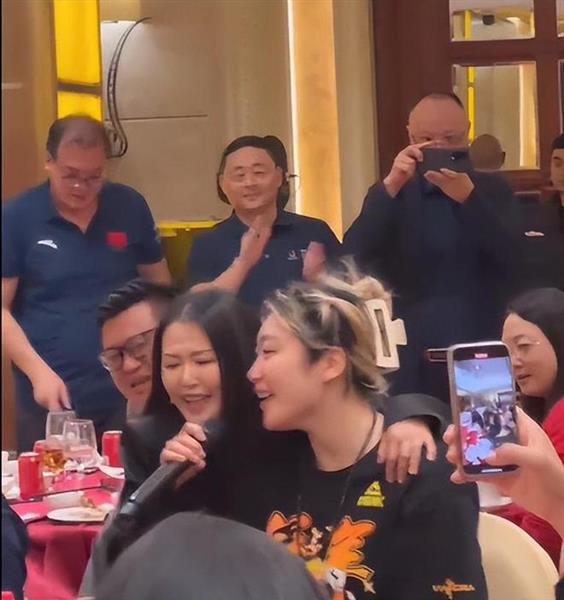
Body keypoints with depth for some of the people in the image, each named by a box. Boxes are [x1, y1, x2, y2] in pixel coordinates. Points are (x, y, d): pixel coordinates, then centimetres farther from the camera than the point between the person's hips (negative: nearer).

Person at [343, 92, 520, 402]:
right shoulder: (389, 195, 7)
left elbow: (512, 260, -9)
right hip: (409, 359, 0)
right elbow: (352, 258, -10)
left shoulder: (492, 190, 7)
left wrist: (468, 196, -22)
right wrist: (391, 186, -20)